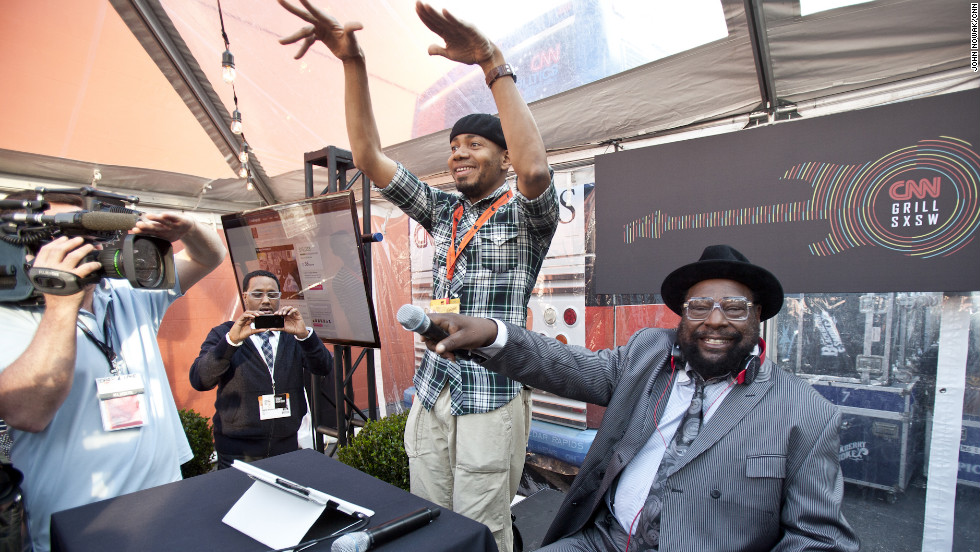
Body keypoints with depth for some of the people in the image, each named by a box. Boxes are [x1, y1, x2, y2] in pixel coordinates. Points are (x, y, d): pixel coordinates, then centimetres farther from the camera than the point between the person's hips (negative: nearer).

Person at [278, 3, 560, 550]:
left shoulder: (526, 214, -4)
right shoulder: (443, 211, 11)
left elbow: (535, 169, -28)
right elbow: (369, 157, 4)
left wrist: (494, 63, -28)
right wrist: (353, 62, -5)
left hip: (491, 401, -5)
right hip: (430, 396, 6)